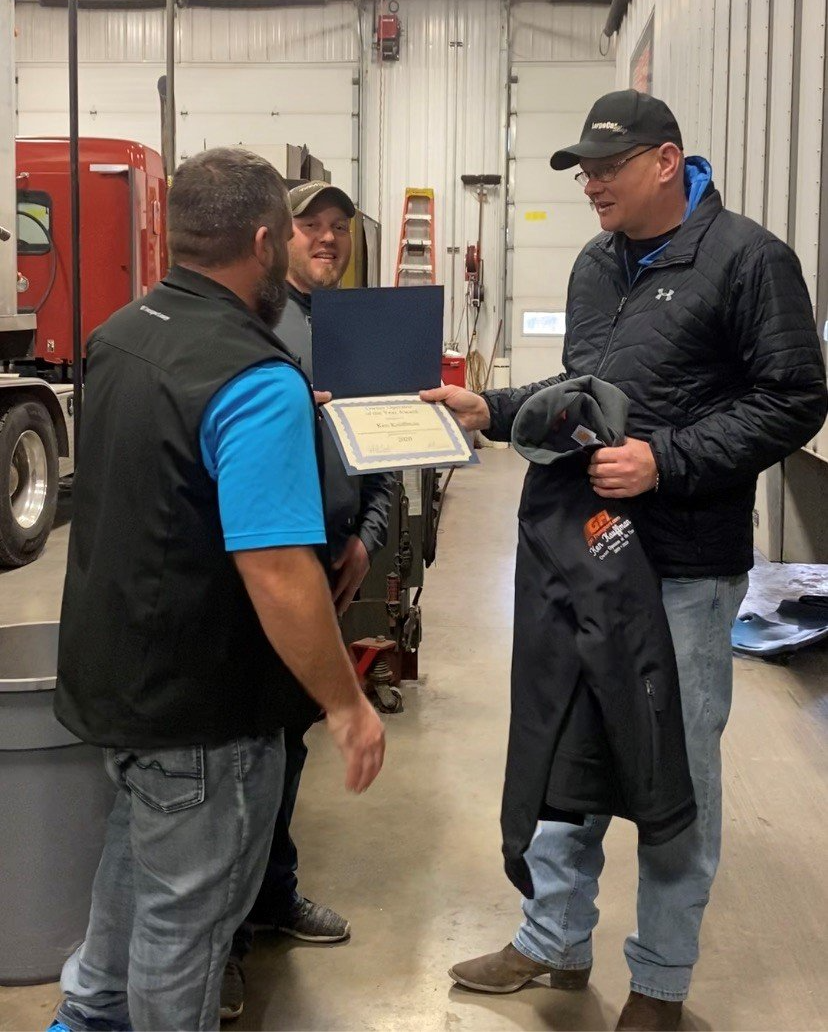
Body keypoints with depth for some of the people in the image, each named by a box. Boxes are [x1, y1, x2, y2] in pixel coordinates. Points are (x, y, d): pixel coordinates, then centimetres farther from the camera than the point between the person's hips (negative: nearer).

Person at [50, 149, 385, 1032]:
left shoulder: (120, 334, 2)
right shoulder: (257, 380, -26)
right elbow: (278, 575, -31)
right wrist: (346, 704, -20)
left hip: (113, 669, 9)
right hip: (201, 700, -9)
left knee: (140, 847, 29)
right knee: (186, 907, 10)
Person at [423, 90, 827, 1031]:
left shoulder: (747, 259, -11)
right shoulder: (596, 265, 11)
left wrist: (667, 461, -22)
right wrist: (492, 410, 5)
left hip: (686, 565, -7)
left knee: (676, 769, 7)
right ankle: (555, 941, 34)